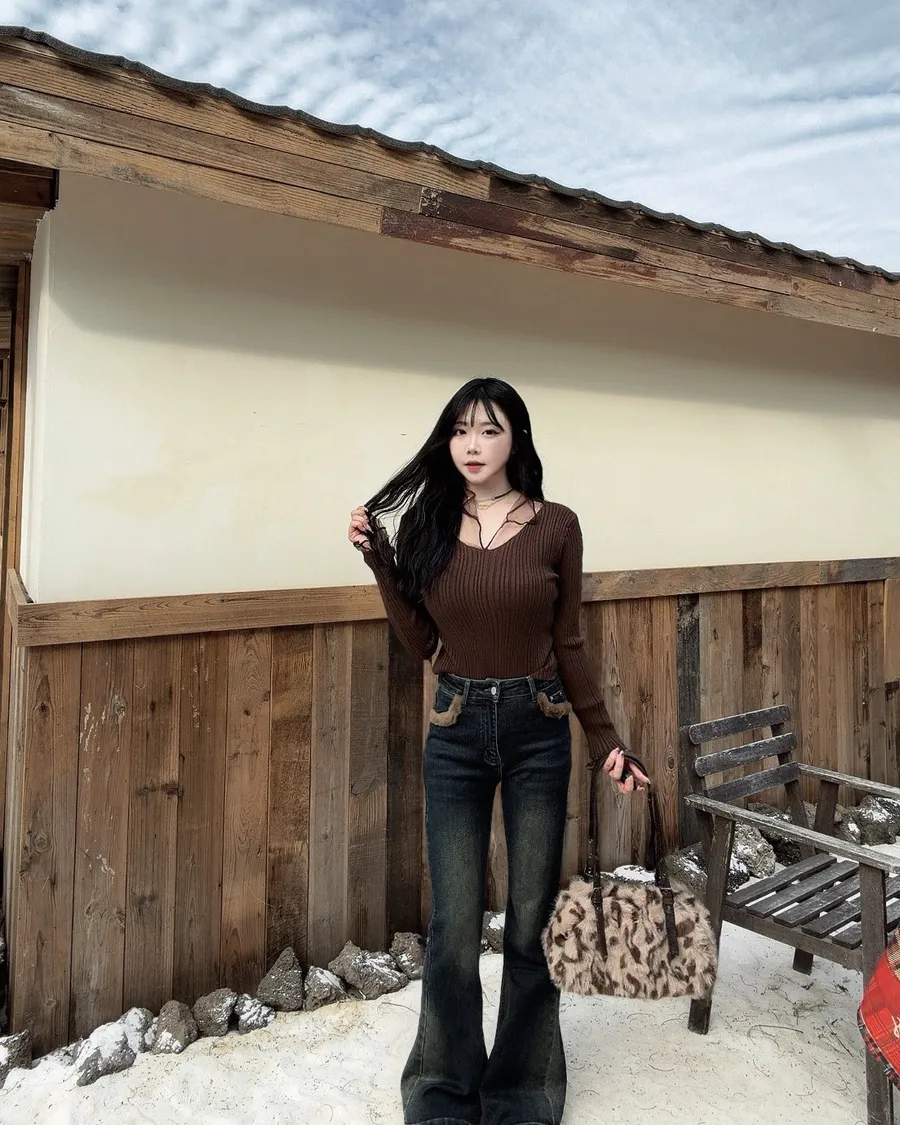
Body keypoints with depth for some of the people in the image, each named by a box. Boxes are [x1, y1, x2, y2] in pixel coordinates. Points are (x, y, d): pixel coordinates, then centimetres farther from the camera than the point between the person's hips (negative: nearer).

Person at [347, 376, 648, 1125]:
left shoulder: (556, 527, -3)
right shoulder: (426, 524, 1)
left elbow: (568, 644, 2)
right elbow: (420, 643, 2)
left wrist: (605, 737, 1)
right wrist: (379, 559, -6)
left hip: (539, 729, 0)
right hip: (457, 732, 1)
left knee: (532, 921, 10)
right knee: (454, 928, 7)